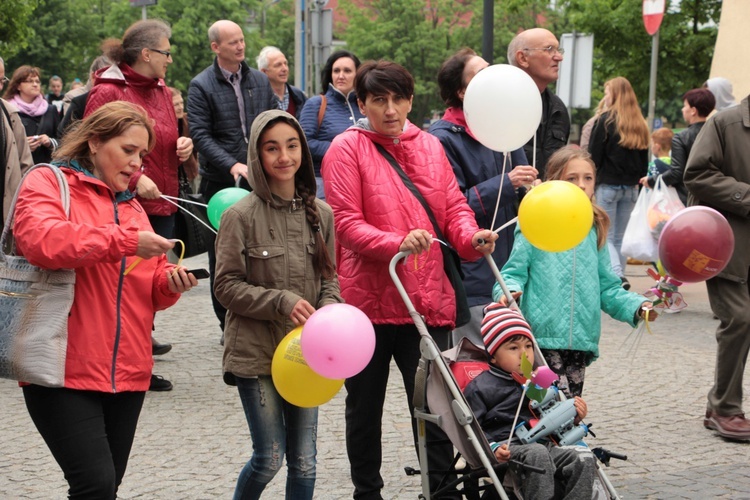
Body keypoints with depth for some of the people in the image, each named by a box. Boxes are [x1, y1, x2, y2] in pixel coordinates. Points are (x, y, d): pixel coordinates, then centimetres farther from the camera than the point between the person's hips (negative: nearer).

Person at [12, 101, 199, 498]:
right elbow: (40, 240, -22)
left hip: (126, 373, 7)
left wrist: (169, 281, -3)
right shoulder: (47, 183, 0)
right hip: (66, 373, -7)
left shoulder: (131, 205, 20)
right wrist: (126, 241, -20)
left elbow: (148, 289, 20)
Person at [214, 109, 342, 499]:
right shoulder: (241, 216, -9)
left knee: (304, 461, 7)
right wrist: (282, 302, -19)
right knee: (269, 457, -1)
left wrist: (330, 309, -9)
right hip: (256, 352, -4)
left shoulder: (320, 214, 4)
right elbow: (227, 287, -9)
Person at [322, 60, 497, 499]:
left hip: (428, 299, 2)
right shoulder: (347, 149, -3)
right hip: (367, 298, -2)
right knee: (365, 405, 13)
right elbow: (347, 223, -11)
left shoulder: (430, 146, 11)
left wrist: (471, 238, -13)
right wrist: (397, 244, -27)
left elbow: (453, 207, 9)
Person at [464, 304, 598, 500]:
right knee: (537, 454, -36)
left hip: (544, 445, 6)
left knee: (584, 459, -17)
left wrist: (573, 416, 12)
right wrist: (493, 447, -22)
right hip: (507, 451, -6)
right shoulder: (480, 388, 2)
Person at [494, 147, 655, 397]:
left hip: (581, 341, 5)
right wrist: (509, 291, -23)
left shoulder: (594, 231, 14)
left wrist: (637, 307, 3)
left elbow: (607, 287, 17)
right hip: (542, 339, -5)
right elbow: (514, 272, -2)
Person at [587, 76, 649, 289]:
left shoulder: (606, 120, -8)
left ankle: (617, 275, -19)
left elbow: (594, 155, -8)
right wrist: (637, 180, 18)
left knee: (605, 237, -2)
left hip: (608, 184, -5)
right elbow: (644, 160, 14)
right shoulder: (640, 125, 10)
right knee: (620, 238, 12)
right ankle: (619, 276, 12)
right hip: (631, 188, 6)